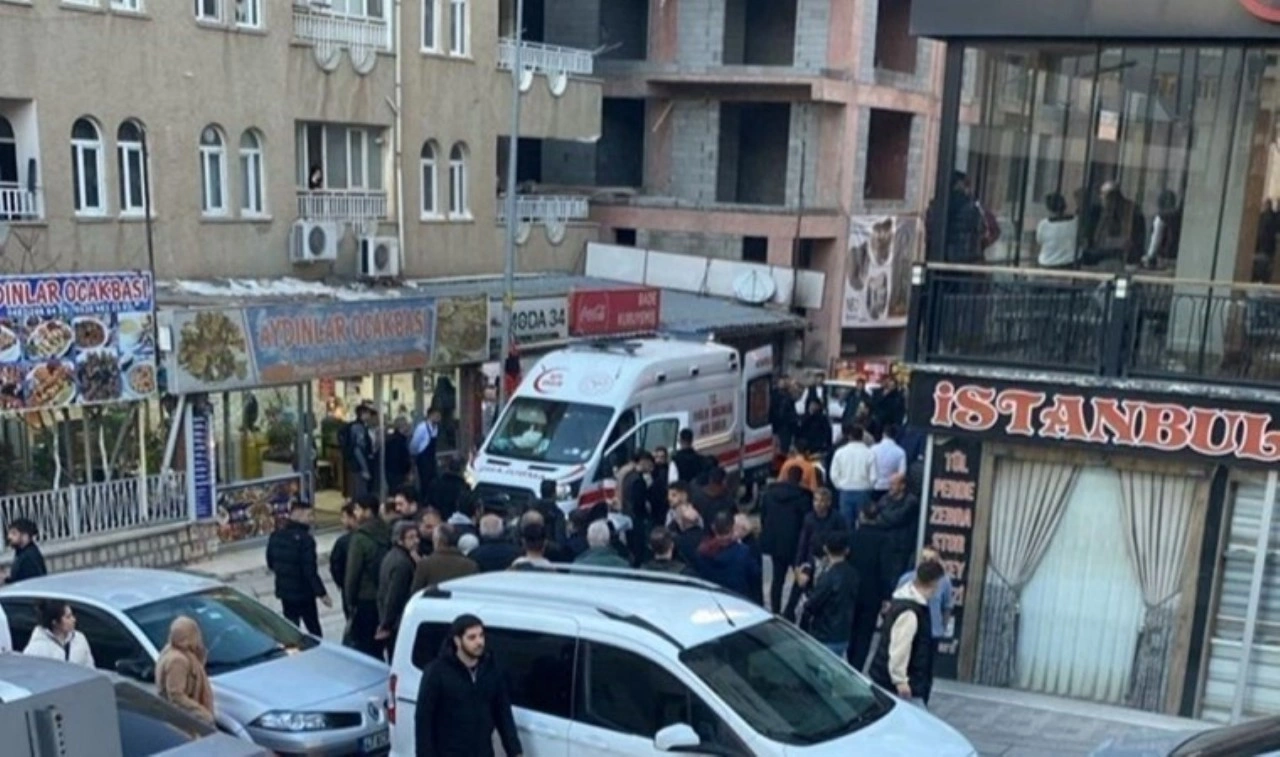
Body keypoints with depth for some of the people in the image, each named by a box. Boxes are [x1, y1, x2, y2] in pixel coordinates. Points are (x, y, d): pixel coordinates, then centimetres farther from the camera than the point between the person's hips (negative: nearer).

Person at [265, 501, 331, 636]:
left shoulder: (275, 536, 0)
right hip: (303, 592, -6)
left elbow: (270, 564, 10)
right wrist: (322, 593, -16)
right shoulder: (304, 538, -22)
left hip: (285, 591, 6)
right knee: (314, 630, 9)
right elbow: (310, 571, -23)